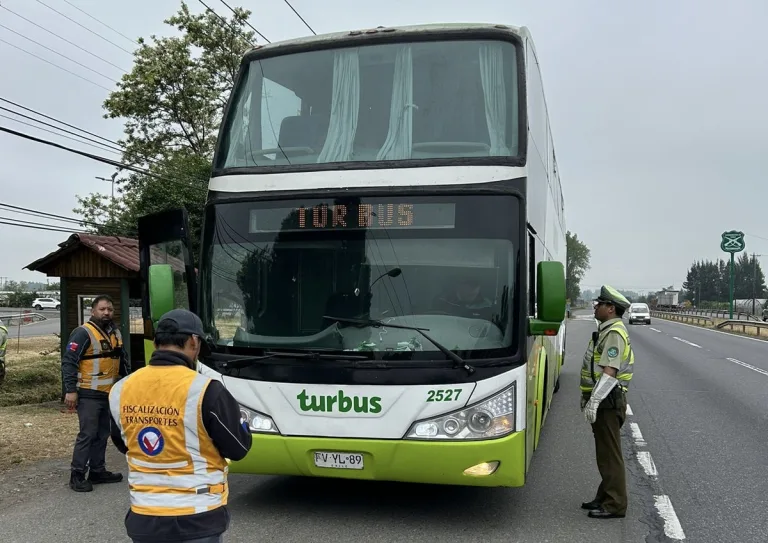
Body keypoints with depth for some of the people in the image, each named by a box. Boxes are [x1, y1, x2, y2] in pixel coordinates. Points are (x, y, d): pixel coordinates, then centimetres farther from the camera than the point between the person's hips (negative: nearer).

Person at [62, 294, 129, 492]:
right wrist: (70, 390, -21)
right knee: (87, 434, -7)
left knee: (102, 434, 14)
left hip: (108, 394, 8)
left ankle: (97, 471, 24)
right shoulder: (83, 333, -13)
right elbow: (68, 362, -16)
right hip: (89, 394, -8)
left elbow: (123, 359, 24)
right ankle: (77, 475, 2)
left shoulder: (115, 332, 12)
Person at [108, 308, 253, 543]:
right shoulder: (205, 390, -20)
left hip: (144, 517, 4)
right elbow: (238, 449, -9)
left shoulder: (121, 390, -3)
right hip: (196, 519, -4)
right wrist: (241, 424, 10)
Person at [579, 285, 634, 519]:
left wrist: (594, 401, -27)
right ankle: (605, 498, 26)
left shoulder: (614, 334, -17)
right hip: (604, 401, 11)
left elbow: (609, 372, -25)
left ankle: (615, 505, 3)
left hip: (607, 402, -11)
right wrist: (591, 400, 23)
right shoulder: (607, 331, 16)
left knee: (610, 454, -4)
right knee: (605, 453, 17)